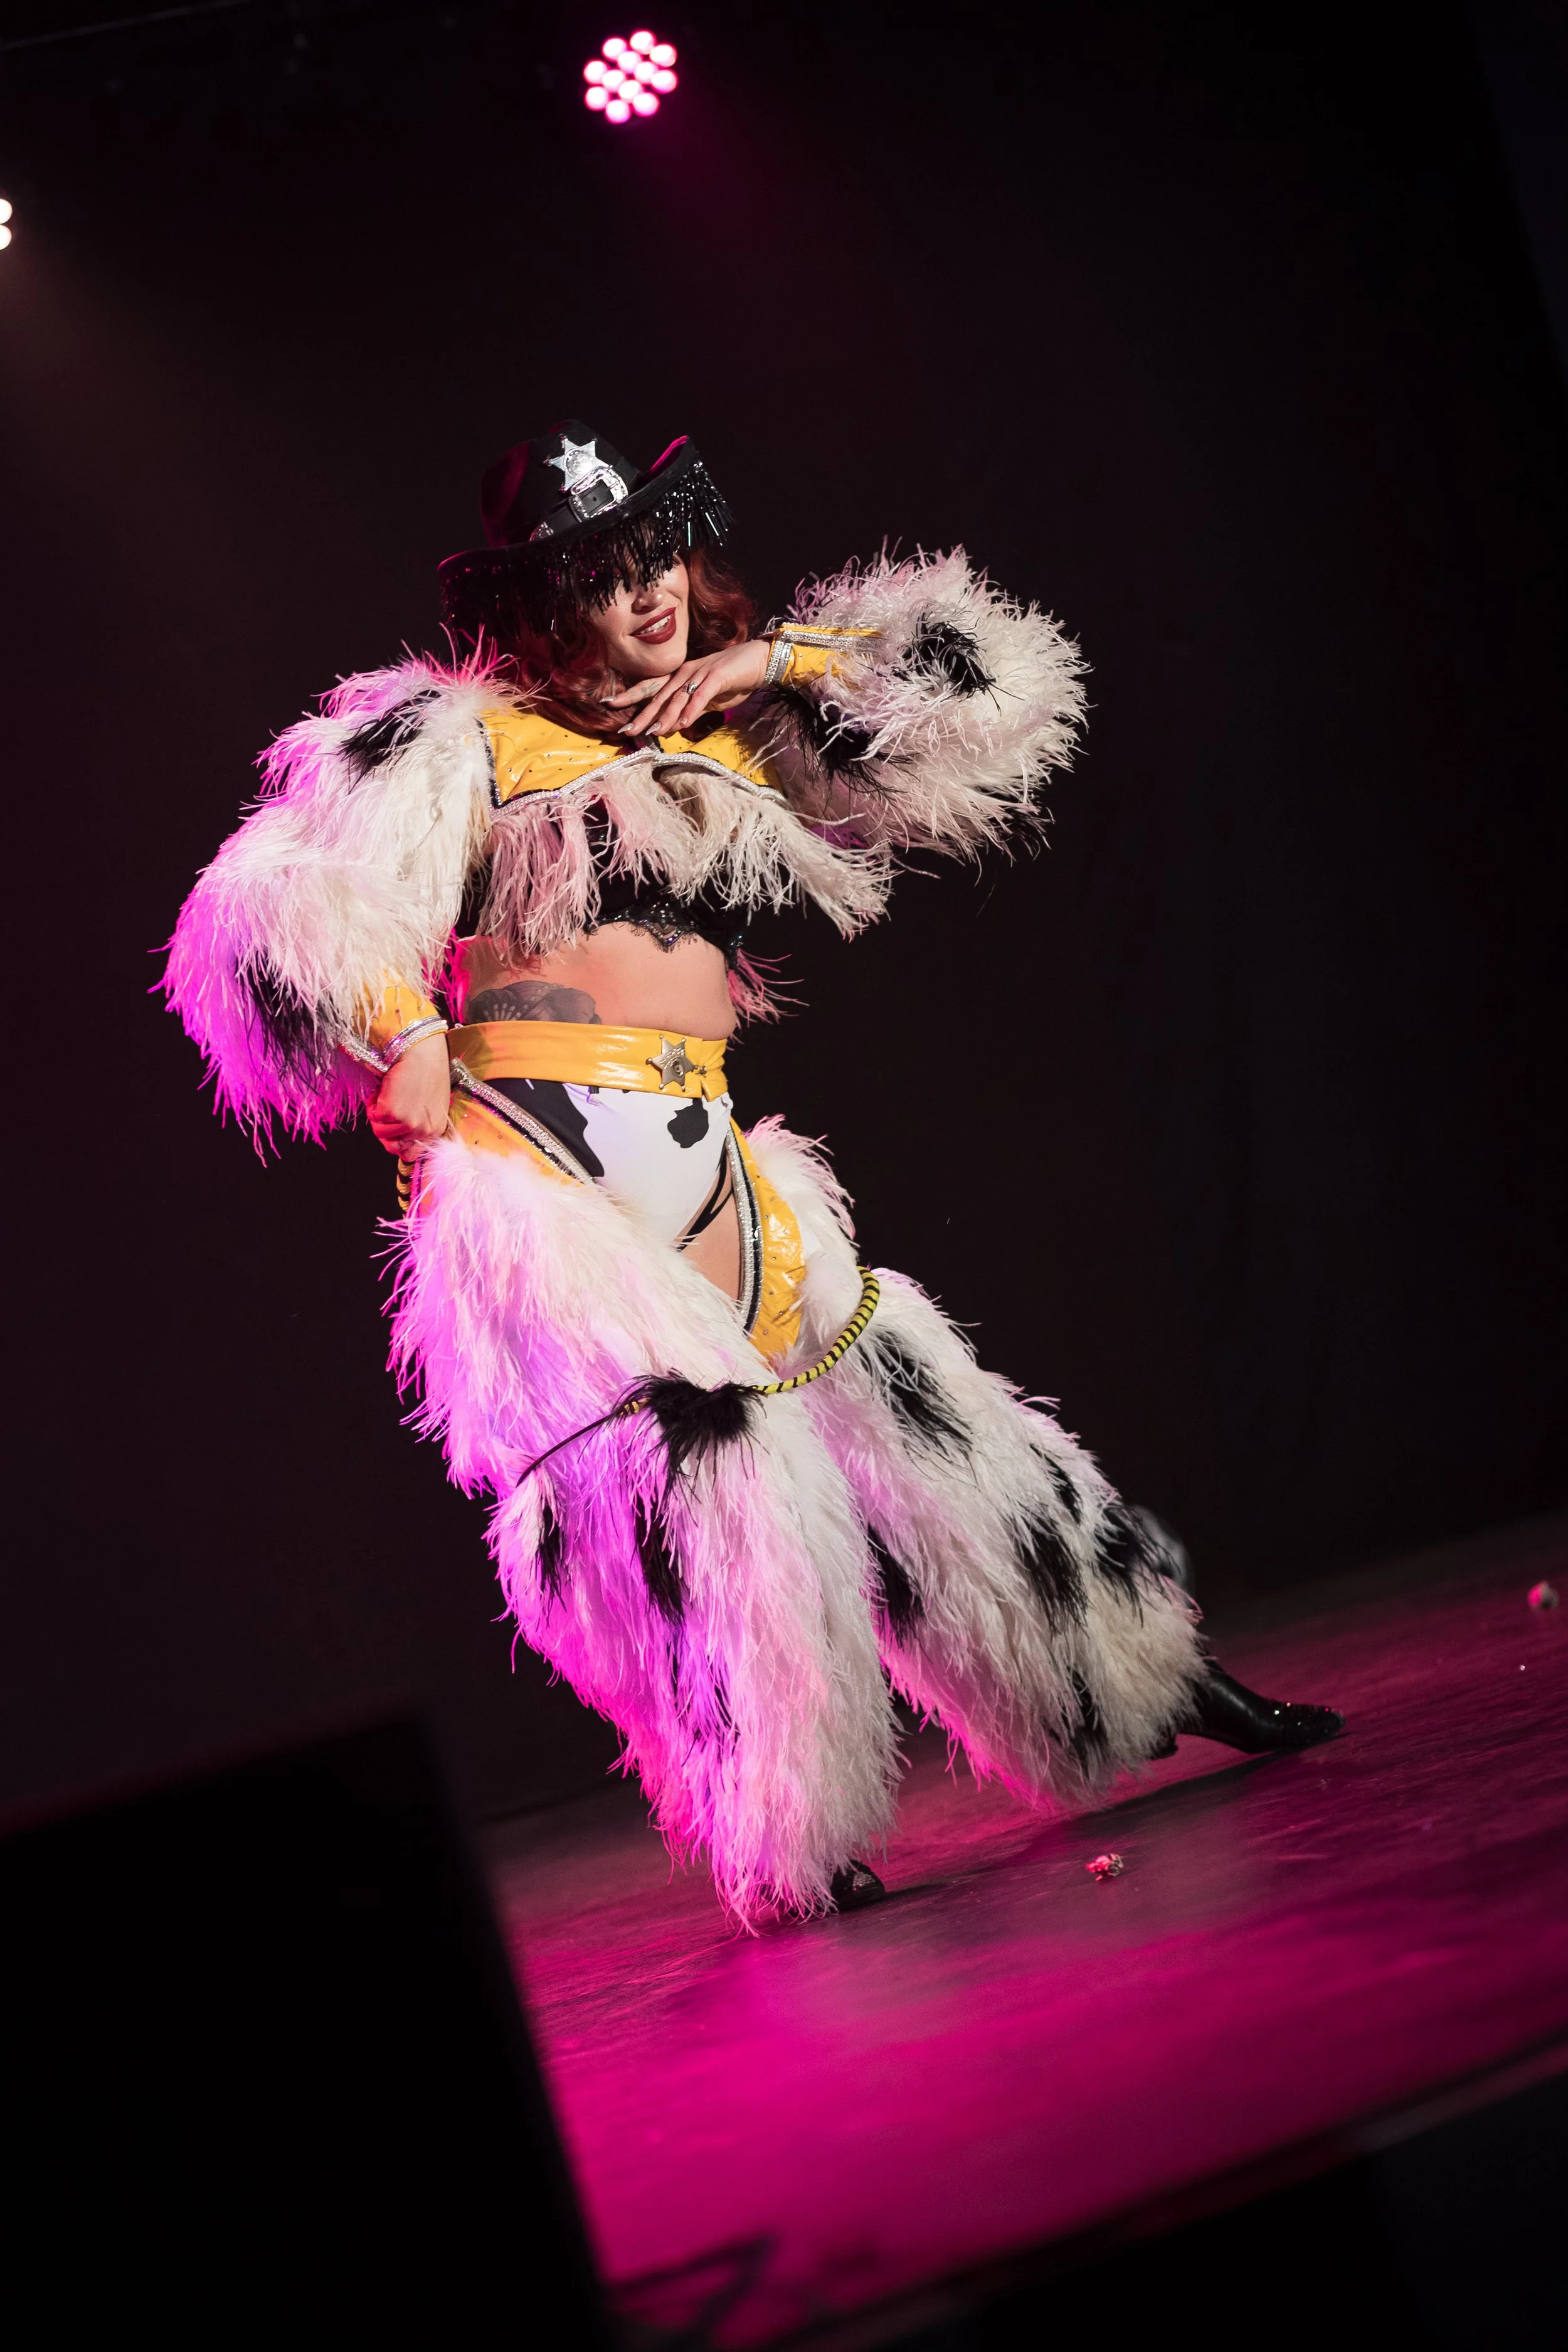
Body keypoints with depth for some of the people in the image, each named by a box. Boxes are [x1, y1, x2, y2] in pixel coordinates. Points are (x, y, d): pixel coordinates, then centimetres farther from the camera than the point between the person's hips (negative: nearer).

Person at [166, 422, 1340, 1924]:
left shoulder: (743, 733, 16)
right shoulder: (466, 736, 1)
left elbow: (979, 691, 18)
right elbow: (297, 907, -5)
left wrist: (777, 659, 8)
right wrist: (406, 1038, -13)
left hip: (708, 1166, 6)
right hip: (535, 1161, -5)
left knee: (899, 1416, 9)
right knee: (685, 1469, -15)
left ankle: (1150, 1686, 22)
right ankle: (795, 1849, -5)